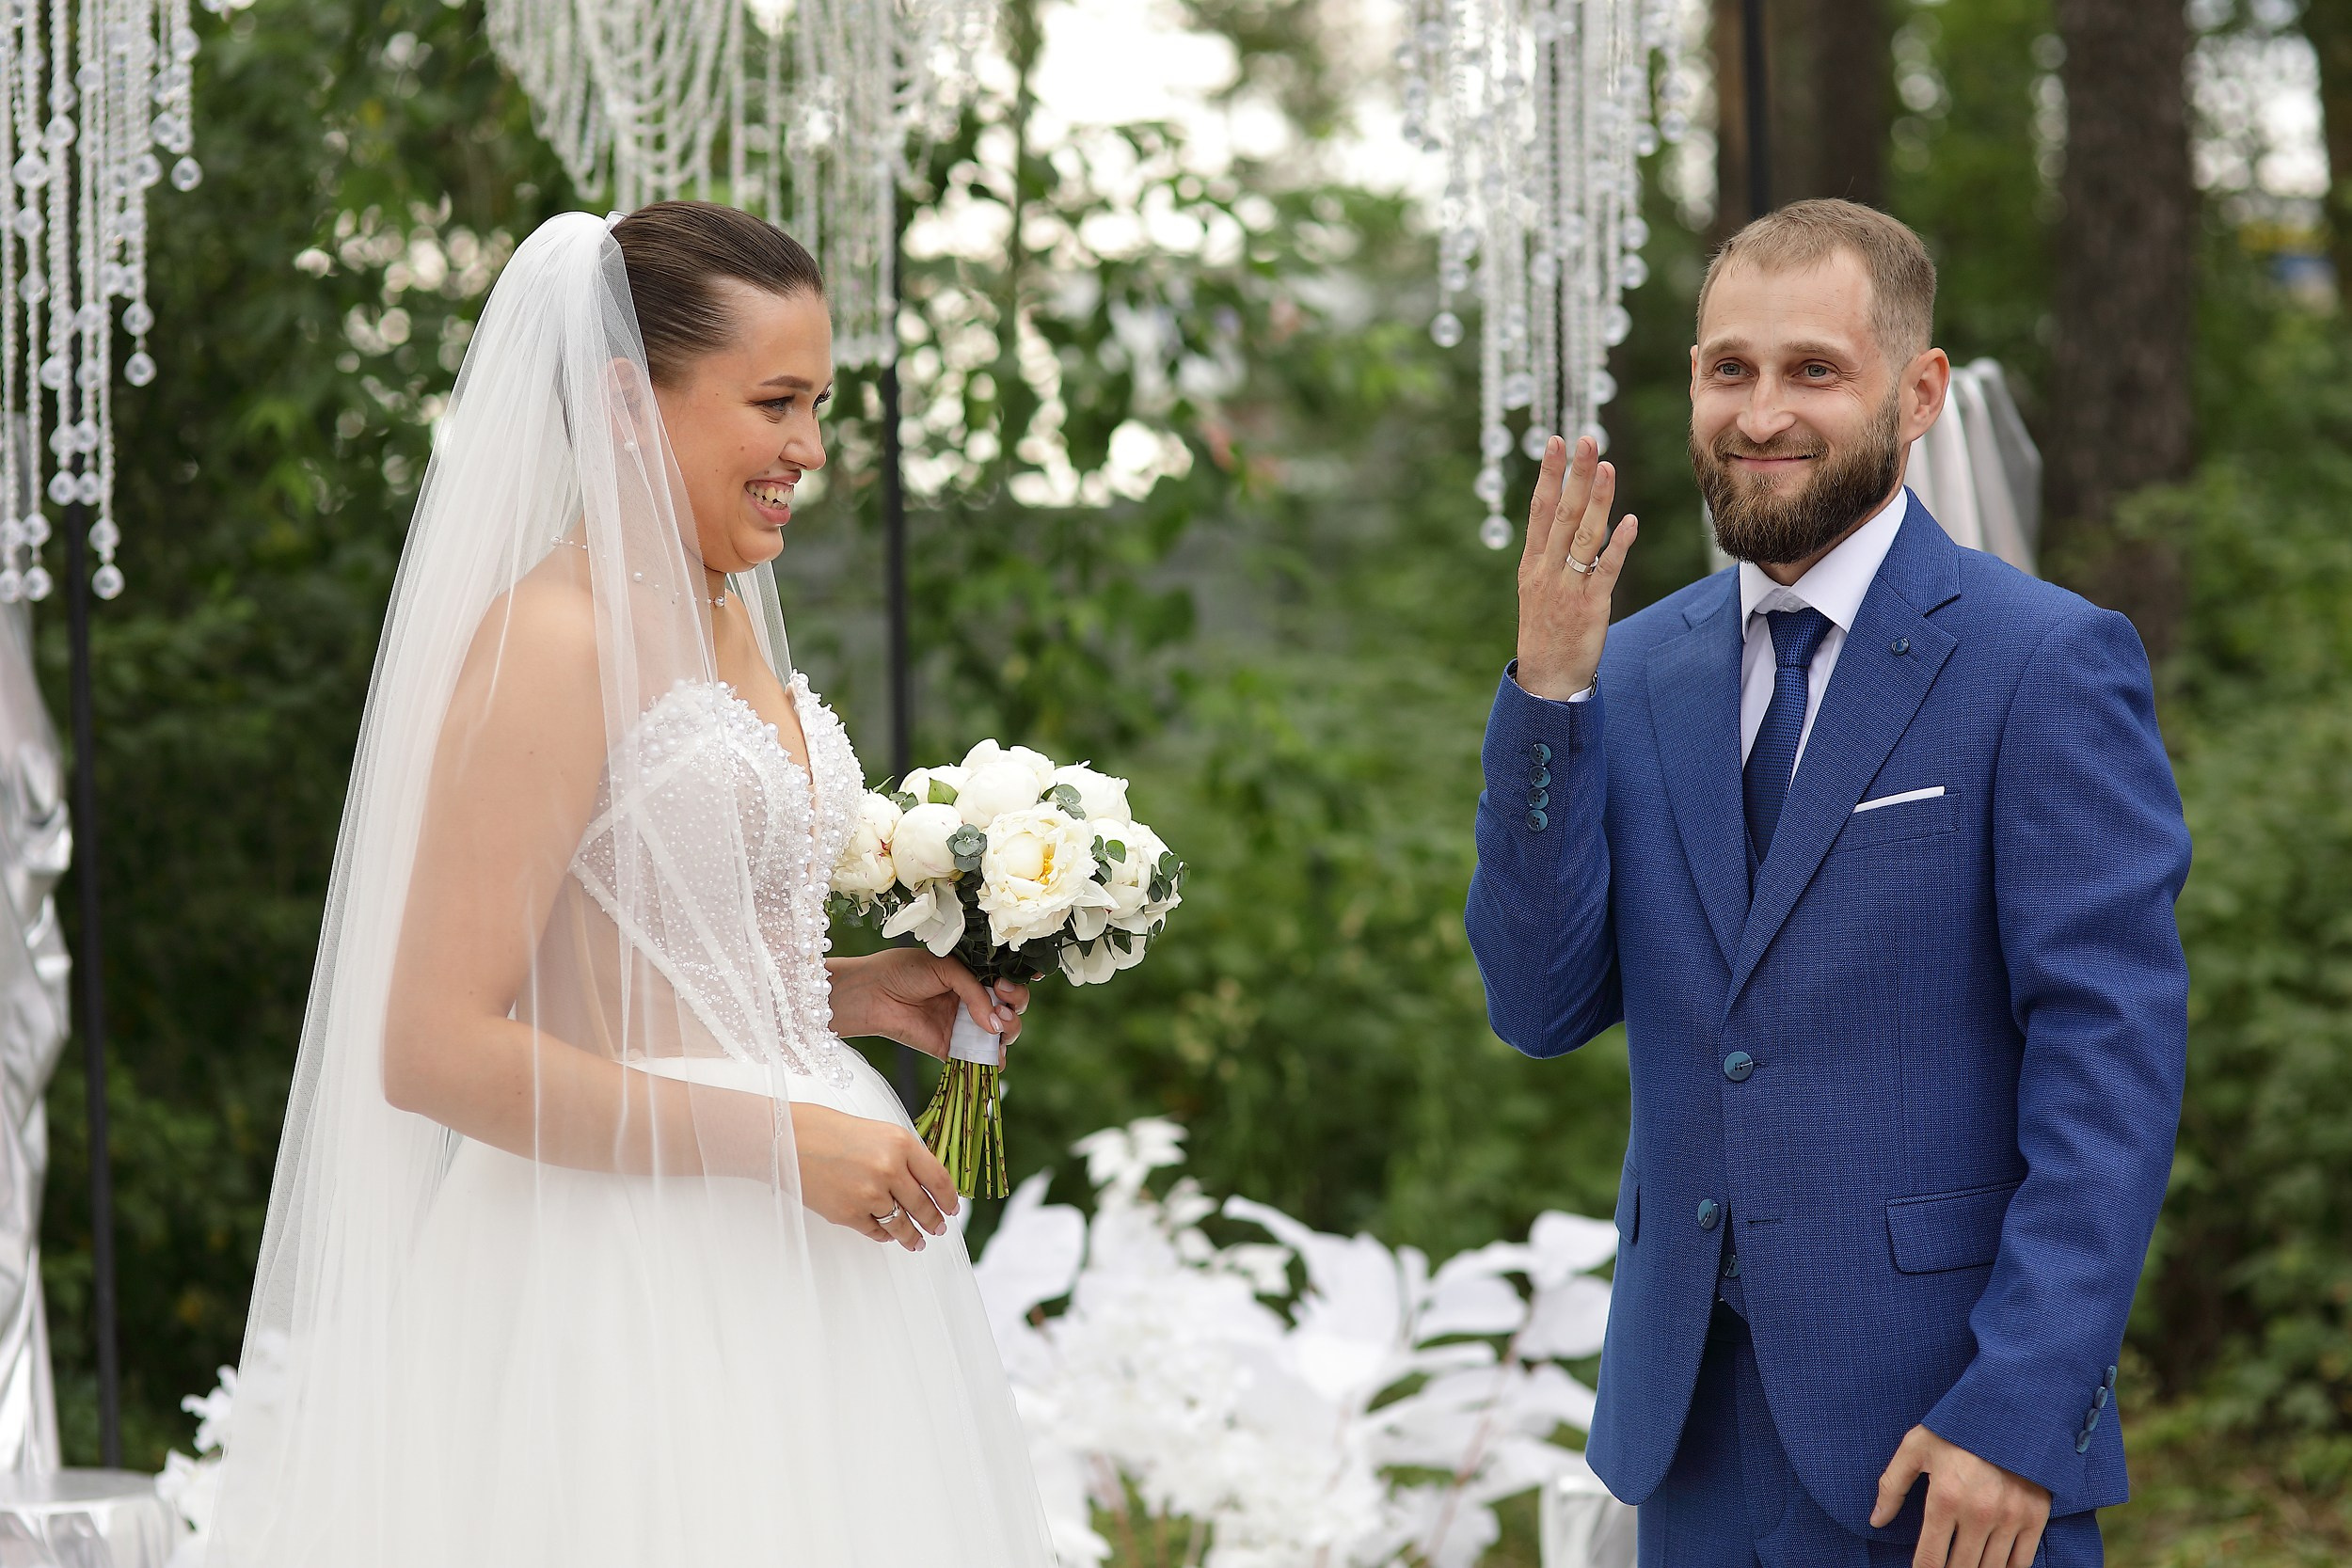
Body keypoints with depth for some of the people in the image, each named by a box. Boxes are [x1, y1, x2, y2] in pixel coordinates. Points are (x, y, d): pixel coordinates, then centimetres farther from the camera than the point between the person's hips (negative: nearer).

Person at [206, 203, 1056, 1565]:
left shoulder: (726, 617, 12)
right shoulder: (550, 646, -16)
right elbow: (434, 1051, -21)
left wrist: (859, 991, 8)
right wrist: (779, 1137, -19)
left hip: (781, 1262, 9)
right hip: (632, 1285, -9)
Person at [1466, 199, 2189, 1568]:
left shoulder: (2049, 665, -8)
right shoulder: (1641, 669, 9)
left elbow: (2115, 1059, -12)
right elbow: (1542, 1009, 4)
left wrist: (2022, 1413, -19)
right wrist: (1547, 693, -8)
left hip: (1944, 1412, -5)